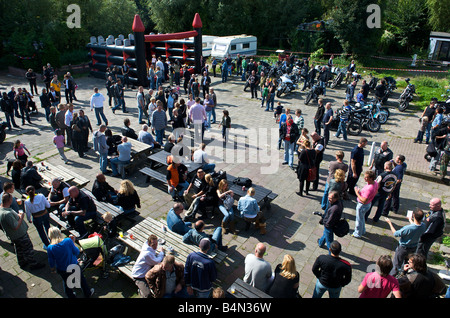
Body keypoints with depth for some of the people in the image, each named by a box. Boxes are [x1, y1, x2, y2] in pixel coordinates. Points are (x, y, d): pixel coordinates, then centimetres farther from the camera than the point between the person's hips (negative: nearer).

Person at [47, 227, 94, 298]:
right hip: (74, 266, -1)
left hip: (62, 270, 1)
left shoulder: (50, 248, -19)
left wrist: (53, 269, 13)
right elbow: (77, 252, -14)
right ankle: (88, 293, 44)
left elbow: (51, 262, -7)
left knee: (66, 283, 27)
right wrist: (73, 243, -3)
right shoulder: (68, 241, -24)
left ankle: (71, 296, 47)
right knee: (81, 279, 24)